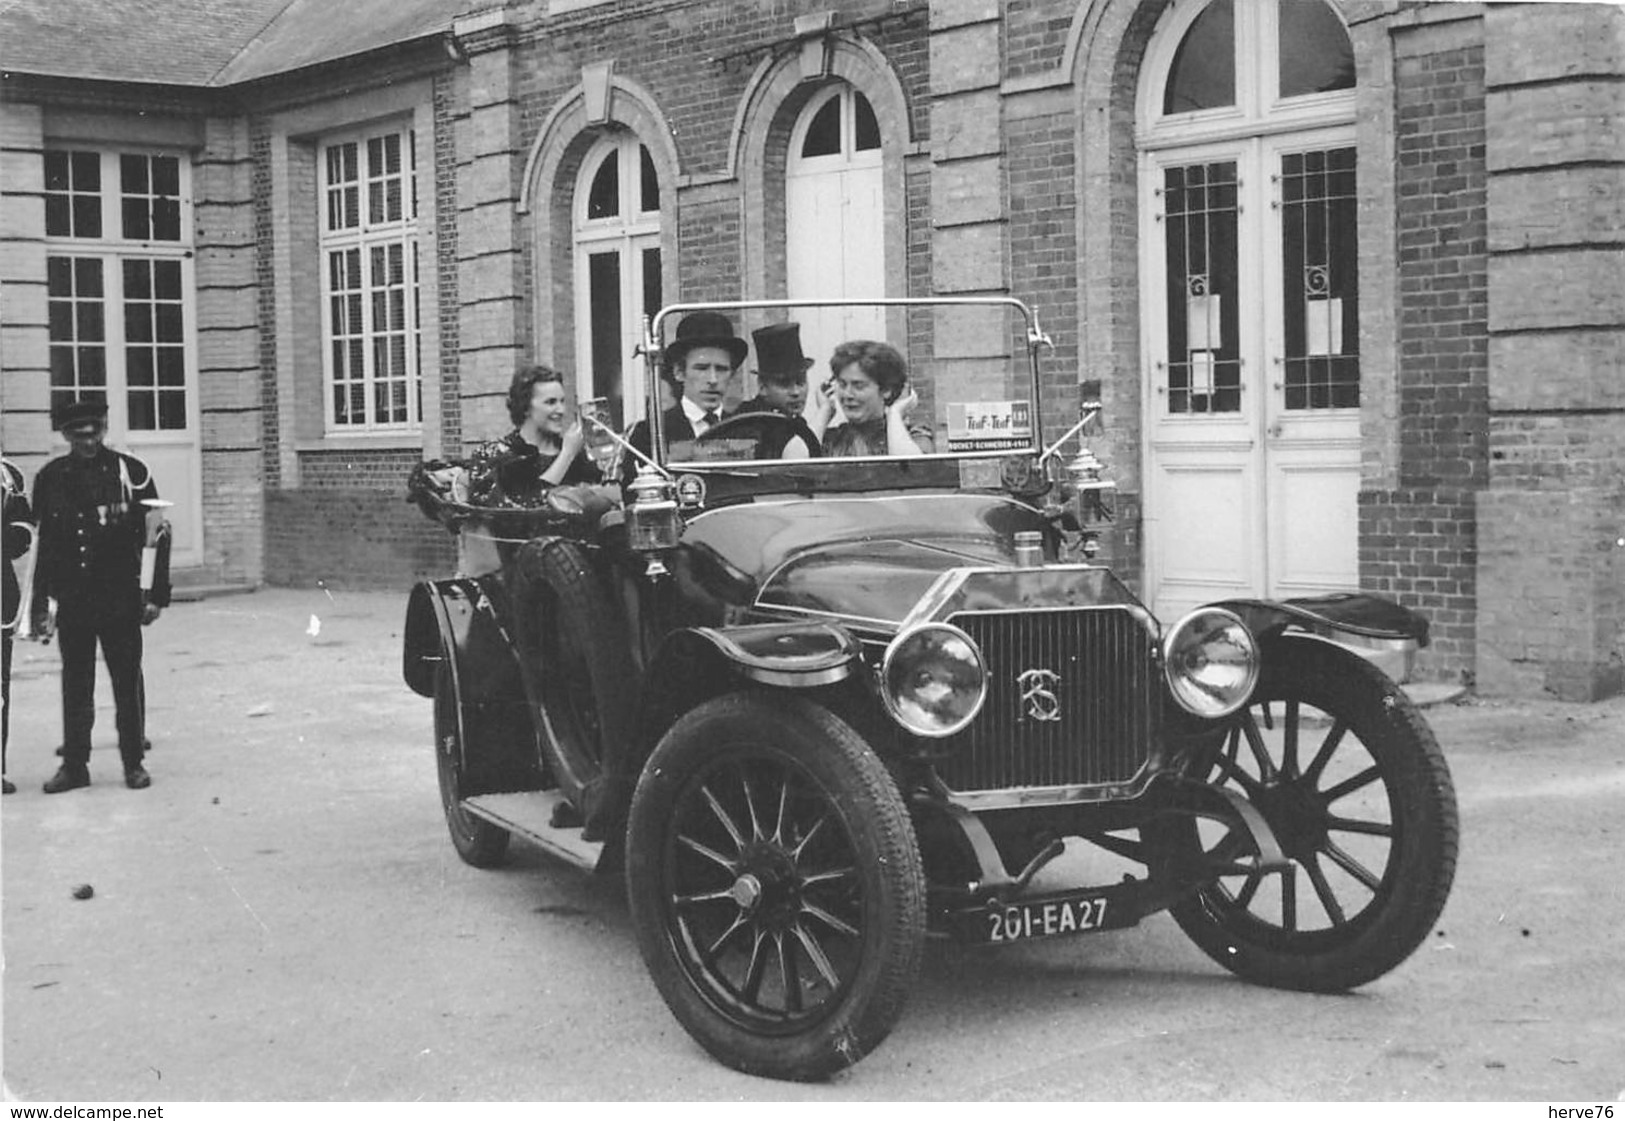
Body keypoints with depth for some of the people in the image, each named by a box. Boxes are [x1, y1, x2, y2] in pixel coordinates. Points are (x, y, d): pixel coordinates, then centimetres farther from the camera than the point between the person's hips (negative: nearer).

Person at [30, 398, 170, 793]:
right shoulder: (51, 478, 5)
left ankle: (134, 763, 12)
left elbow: (153, 536, -1)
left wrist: (155, 594, -5)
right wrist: (40, 605, 9)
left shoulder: (130, 472, -2)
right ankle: (74, 764, 16)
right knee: (75, 684, 7)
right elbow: (44, 544, 10)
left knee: (127, 682, 3)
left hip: (120, 598, -2)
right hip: (72, 599, 2)